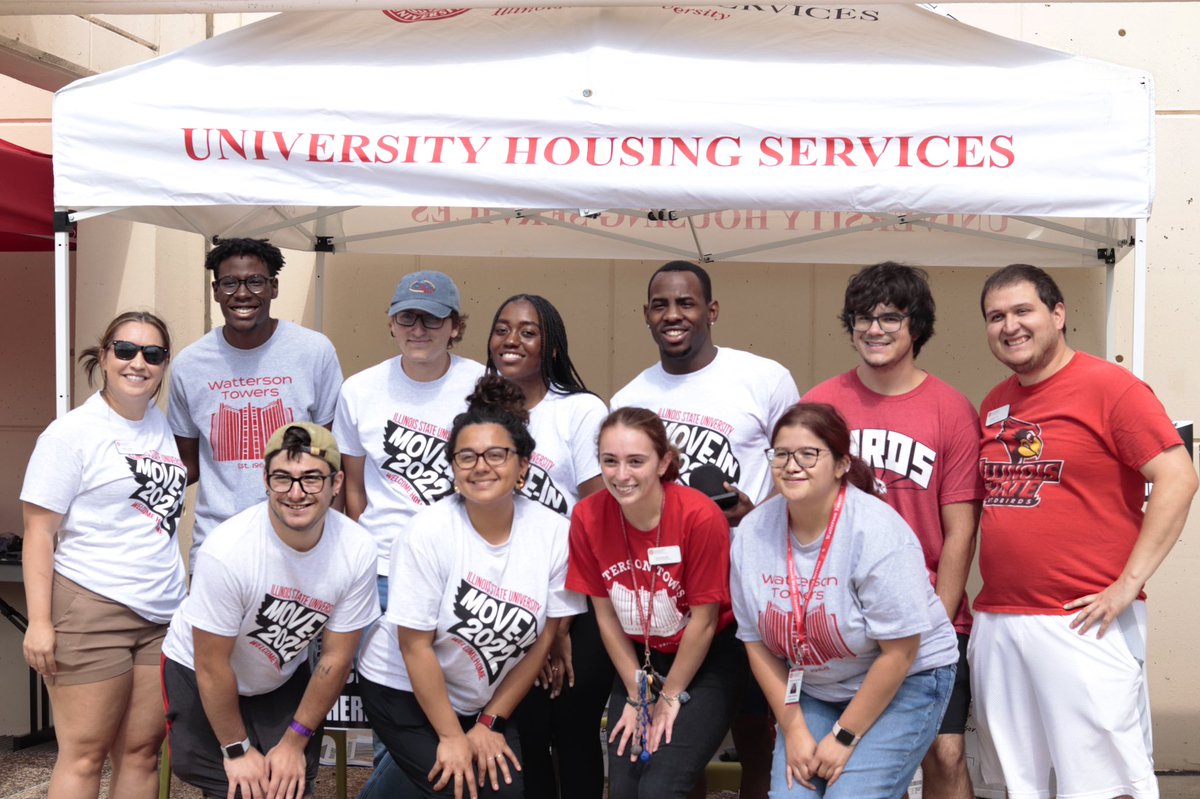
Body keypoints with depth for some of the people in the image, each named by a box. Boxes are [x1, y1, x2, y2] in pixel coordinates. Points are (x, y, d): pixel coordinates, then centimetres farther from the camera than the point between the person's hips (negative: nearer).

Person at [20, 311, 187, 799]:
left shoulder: (164, 426, 12)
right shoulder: (72, 432, -4)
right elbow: (39, 531, -6)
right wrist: (39, 621, -14)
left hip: (162, 613, 5)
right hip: (90, 611, -5)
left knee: (141, 751, 8)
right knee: (84, 755, 0)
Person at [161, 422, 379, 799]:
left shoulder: (357, 550, -22)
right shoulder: (226, 549, -31)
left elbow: (336, 658, -10)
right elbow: (212, 665, -19)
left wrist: (295, 744, -4)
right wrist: (237, 749, -9)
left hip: (284, 678, 3)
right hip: (198, 676, -3)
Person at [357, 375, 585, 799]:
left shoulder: (554, 534, -13)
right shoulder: (427, 533, -21)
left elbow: (541, 642, -4)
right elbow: (415, 645, -16)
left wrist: (489, 722, -2)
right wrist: (451, 736, -13)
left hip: (486, 697, 4)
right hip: (401, 689, -3)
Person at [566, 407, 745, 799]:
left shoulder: (700, 515, -25)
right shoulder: (587, 517, -14)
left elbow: (703, 621, -16)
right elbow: (606, 615, -4)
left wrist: (670, 697, -6)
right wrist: (638, 695, -1)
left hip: (707, 660, -3)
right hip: (638, 661, 4)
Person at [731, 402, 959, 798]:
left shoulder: (877, 533, -23)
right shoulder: (753, 532, -8)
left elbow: (899, 652, -20)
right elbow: (757, 642, 0)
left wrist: (845, 736, -15)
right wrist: (793, 729, -5)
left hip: (905, 681, -4)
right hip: (814, 689, 5)